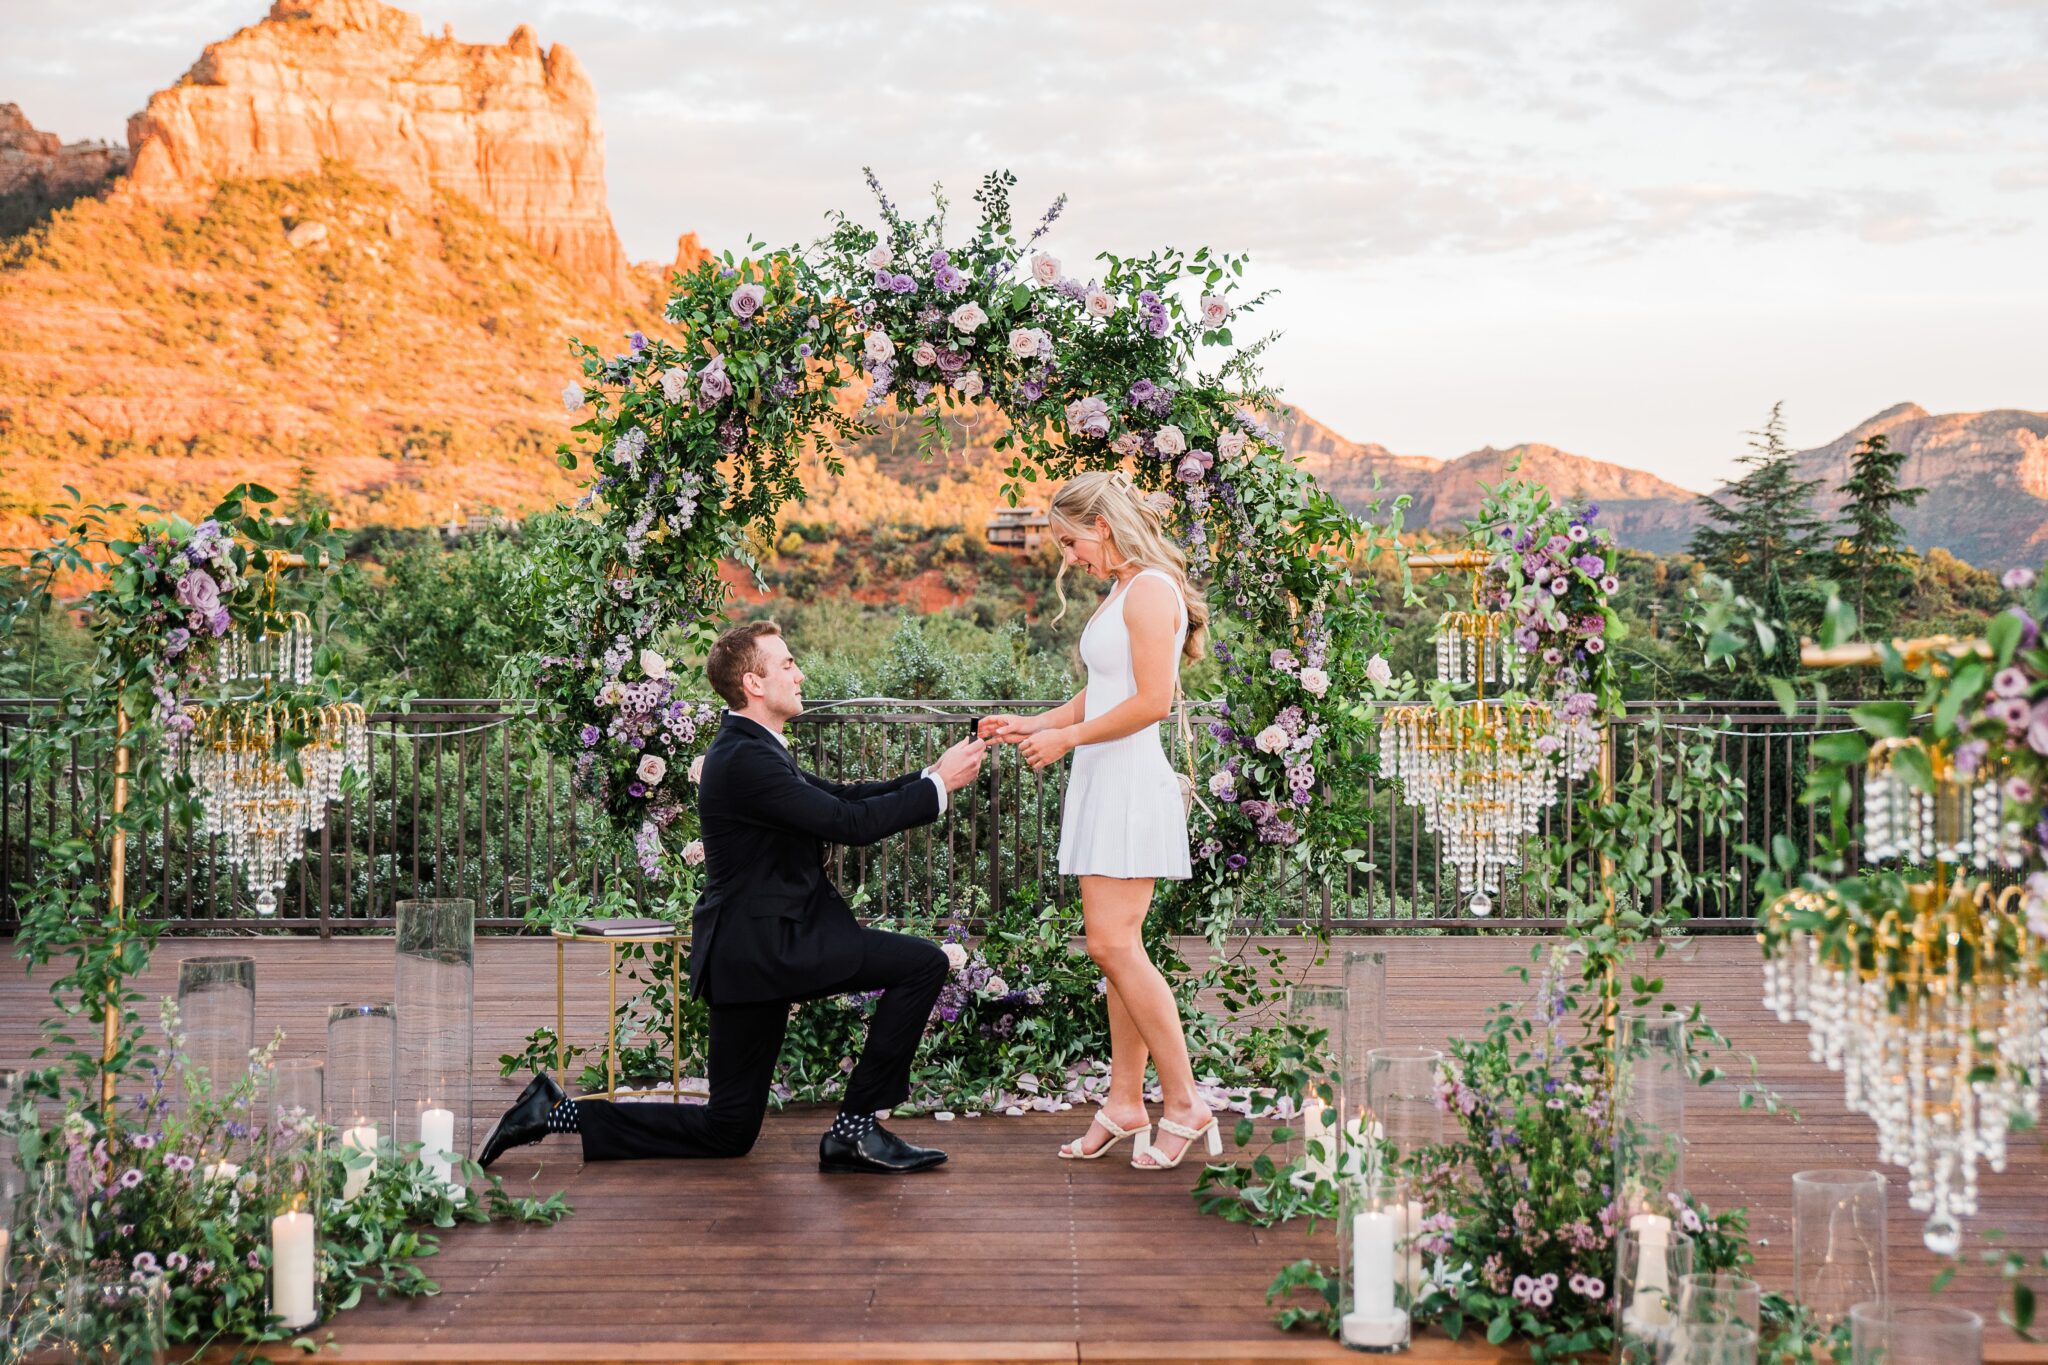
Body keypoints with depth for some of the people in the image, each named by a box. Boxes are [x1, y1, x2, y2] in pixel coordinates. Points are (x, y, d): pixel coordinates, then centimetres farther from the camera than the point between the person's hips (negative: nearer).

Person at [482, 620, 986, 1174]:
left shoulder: (755, 751, 15)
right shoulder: (746, 760, -18)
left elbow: (844, 796, 16)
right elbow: (850, 824, -20)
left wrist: (934, 775, 7)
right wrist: (939, 785, -11)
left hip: (757, 949, 10)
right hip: (766, 946, -10)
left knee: (727, 1132, 13)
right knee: (923, 963, -12)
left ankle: (556, 1112, 14)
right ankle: (855, 1129, -5)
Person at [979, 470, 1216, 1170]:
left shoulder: (1151, 590, -11)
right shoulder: (1120, 594, 19)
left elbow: (1152, 701, -18)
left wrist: (1067, 738, -11)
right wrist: (1030, 725, 13)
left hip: (1132, 783, -10)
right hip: (1102, 784, 10)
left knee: (1114, 946, -12)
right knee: (1115, 949, 8)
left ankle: (1184, 1104, -5)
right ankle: (1125, 1103, 11)